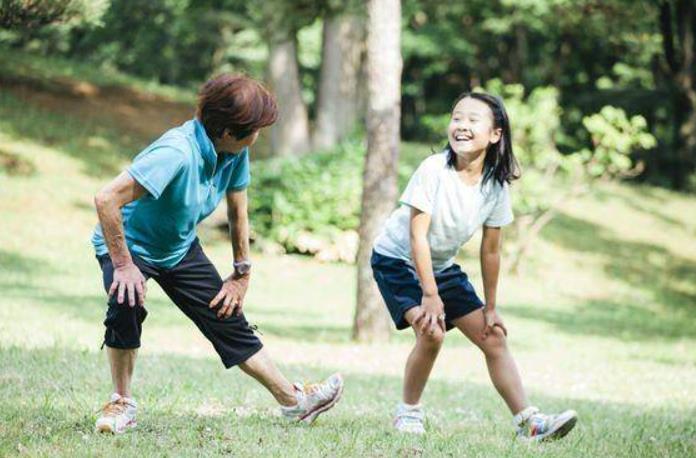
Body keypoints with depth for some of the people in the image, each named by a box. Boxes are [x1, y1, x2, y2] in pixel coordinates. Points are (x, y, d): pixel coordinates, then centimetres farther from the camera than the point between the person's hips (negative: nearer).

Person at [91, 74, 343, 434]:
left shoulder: (235, 152, -14)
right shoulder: (176, 153, -38)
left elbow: (237, 210, 4)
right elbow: (106, 200, -41)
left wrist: (241, 274, 7)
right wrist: (123, 265, -35)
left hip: (180, 248, 7)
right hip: (129, 244, -7)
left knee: (229, 322, 10)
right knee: (127, 304, -35)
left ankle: (293, 400, 23)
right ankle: (122, 404, -16)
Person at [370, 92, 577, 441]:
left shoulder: (496, 185, -12)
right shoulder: (434, 170, -26)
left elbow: (490, 250, -3)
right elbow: (418, 236, -25)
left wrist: (490, 308, 0)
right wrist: (430, 294, -25)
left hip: (442, 267, 6)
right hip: (396, 259, -6)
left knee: (493, 336, 0)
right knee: (432, 332, -24)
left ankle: (528, 421, 2)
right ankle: (409, 412, -3)